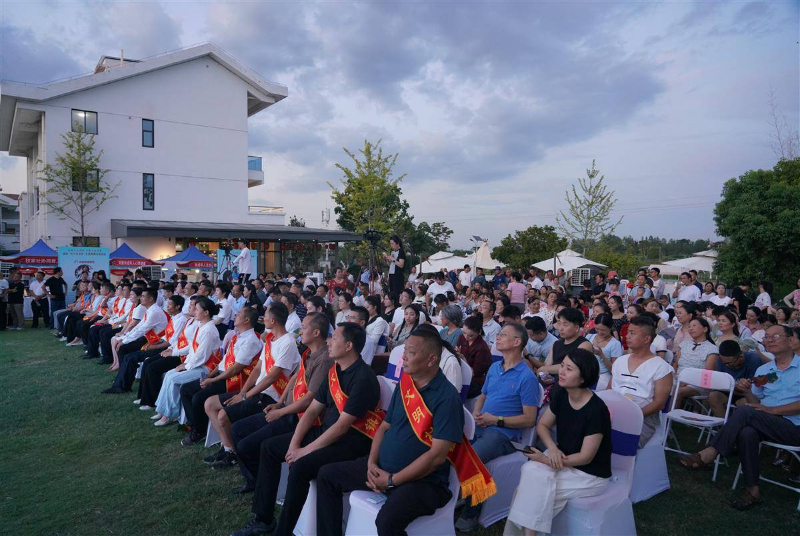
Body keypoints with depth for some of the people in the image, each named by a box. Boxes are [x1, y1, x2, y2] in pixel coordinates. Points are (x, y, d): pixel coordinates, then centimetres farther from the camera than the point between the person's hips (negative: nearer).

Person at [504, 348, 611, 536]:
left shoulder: (596, 409, -25)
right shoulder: (561, 395, -6)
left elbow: (585, 457, -20)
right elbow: (542, 425, 7)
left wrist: (545, 460, -19)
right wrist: (552, 449, -14)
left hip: (590, 474, -6)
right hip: (563, 459, 6)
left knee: (538, 488, -21)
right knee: (530, 470, -21)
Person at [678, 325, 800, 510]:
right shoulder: (762, 370, 18)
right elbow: (756, 403, 17)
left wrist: (771, 409, -16)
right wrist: (747, 391, -4)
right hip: (767, 425, 4)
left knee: (744, 412, -29)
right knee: (747, 433, -32)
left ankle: (710, 454, -23)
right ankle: (752, 490, -24)